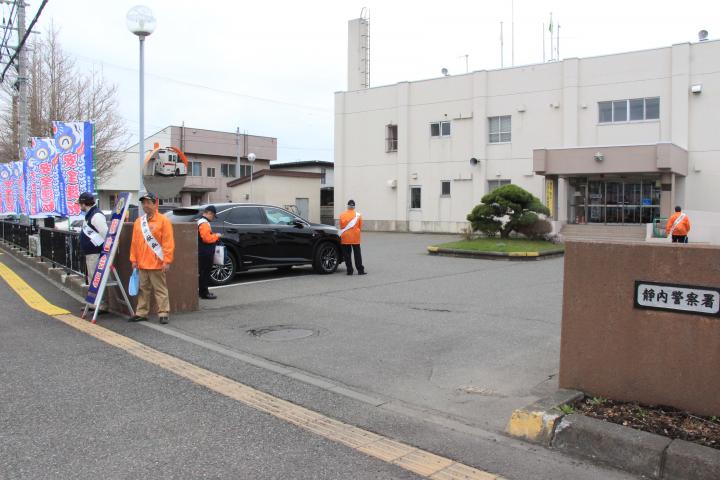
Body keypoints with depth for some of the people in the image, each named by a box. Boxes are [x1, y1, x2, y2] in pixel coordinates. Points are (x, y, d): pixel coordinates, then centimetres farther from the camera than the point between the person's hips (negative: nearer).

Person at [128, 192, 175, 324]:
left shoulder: (163, 220, -7)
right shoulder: (138, 221, 11)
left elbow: (168, 242, -12)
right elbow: (134, 242, 13)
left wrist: (167, 261, -16)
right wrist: (133, 259, 8)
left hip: (157, 264, -6)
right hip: (142, 264, 6)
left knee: (160, 290, 0)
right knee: (143, 290, 14)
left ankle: (163, 313, 7)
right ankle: (141, 313, 22)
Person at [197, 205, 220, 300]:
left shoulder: (201, 221, 18)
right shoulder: (204, 223, -17)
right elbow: (207, 238, -25)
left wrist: (214, 236, 13)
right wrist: (216, 236, -11)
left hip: (204, 253, 11)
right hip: (205, 253, -11)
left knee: (204, 272, 15)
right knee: (205, 272, -6)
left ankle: (203, 291, 22)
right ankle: (204, 293, -1)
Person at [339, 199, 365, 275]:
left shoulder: (342, 215, -4)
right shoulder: (358, 215, -3)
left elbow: (341, 226, 2)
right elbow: (360, 226, 4)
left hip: (345, 238, 0)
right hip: (355, 238, 0)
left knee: (347, 255, 5)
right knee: (357, 255, 5)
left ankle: (349, 271, 5)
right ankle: (360, 270, 5)